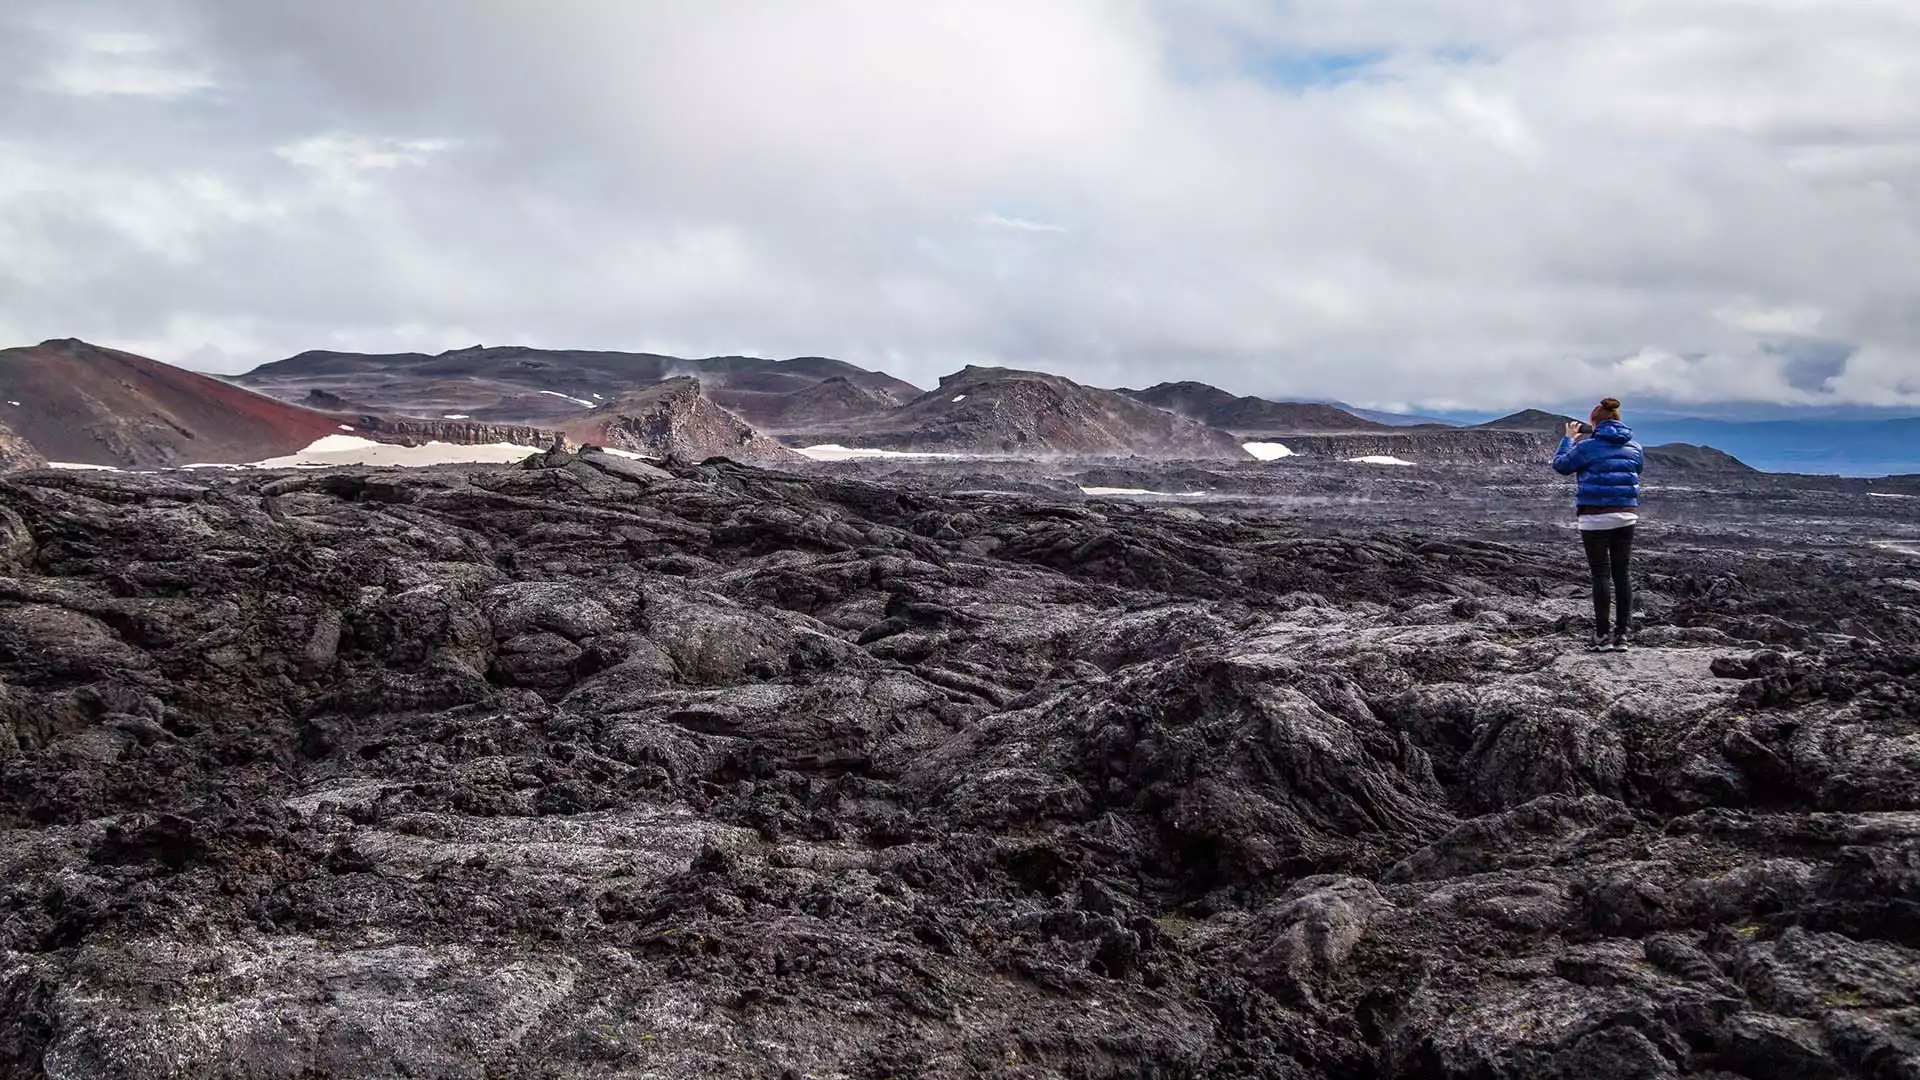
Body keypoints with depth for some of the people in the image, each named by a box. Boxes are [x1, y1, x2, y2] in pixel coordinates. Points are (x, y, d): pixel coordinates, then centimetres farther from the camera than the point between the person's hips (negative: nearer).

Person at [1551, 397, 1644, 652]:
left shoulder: (1587, 446, -9)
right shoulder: (1634, 447, 6)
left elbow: (1561, 465, 3)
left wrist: (1569, 438, 16)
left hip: (1596, 518, -4)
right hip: (1626, 516, 4)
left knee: (1601, 575, -1)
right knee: (1621, 574, 8)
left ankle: (1603, 636, -2)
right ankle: (1622, 634, 10)